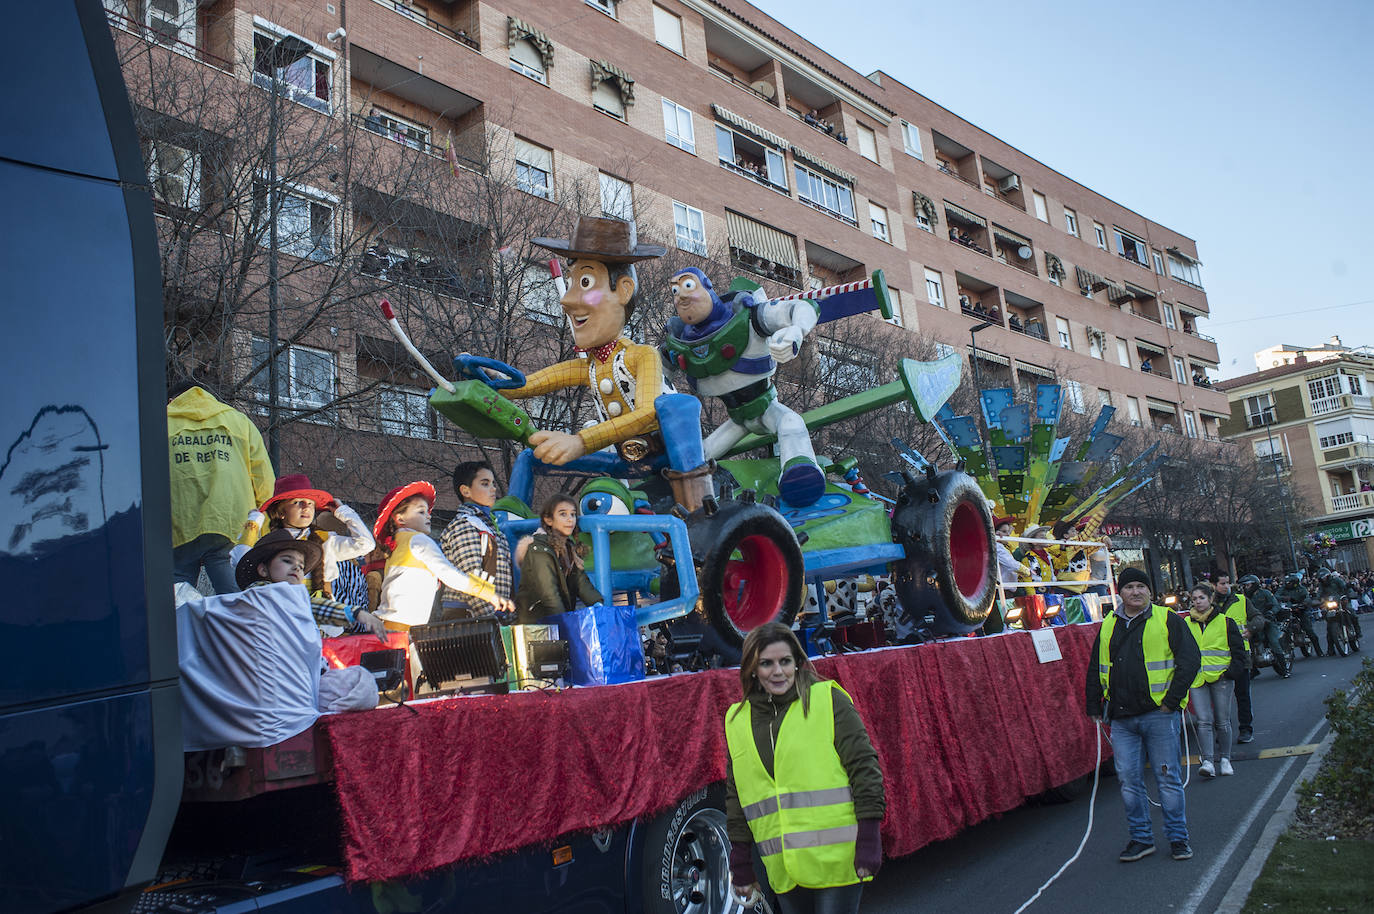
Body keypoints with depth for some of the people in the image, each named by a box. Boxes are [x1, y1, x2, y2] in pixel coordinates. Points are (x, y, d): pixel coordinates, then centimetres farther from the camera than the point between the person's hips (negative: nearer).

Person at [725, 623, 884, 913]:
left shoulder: (829, 700, -2)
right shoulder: (737, 721, 9)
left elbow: (863, 767, -5)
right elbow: (736, 795, 15)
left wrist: (869, 842, -10)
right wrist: (740, 864, 14)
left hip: (836, 860, -4)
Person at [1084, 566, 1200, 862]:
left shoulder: (1168, 620, 0)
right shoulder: (1108, 627, 13)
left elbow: (1190, 660, -5)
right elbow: (1095, 670, 18)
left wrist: (1171, 700, -9)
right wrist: (1094, 708, 13)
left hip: (1159, 715, -4)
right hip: (1121, 719, 4)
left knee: (1167, 777, 4)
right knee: (1129, 780, 5)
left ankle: (1178, 837, 18)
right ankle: (1141, 838, 17)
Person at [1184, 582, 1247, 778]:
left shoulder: (1225, 621, 4)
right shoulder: (1186, 624, 10)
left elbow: (1238, 651, 5)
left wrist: (1231, 672, -7)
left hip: (1220, 678, -1)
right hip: (1197, 679, 1)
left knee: (1222, 721, 5)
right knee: (1204, 721, -8)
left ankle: (1225, 759, 18)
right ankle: (1207, 761, -12)